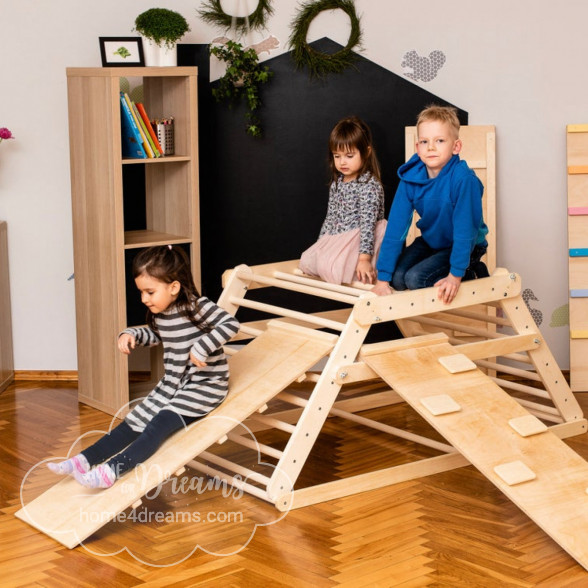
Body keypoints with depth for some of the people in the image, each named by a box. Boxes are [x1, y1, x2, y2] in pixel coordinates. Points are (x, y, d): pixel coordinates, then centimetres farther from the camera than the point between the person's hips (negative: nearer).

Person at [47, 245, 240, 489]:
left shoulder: (197, 307, -18)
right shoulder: (159, 314, 5)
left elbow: (231, 324, -28)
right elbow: (154, 335, 26)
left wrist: (201, 348, -32)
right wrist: (132, 334, 7)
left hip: (205, 384, -8)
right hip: (172, 383, 8)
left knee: (161, 423, -23)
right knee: (134, 422, -2)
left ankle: (112, 470, -36)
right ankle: (85, 459, -8)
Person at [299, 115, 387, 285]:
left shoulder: (369, 185, -16)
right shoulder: (337, 183, 11)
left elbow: (368, 223, -23)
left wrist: (364, 258, -30)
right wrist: (320, 245, 16)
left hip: (360, 240, -9)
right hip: (337, 239, 9)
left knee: (331, 267, -27)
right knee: (306, 261, -1)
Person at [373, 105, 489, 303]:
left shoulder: (463, 179, -30)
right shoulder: (410, 178, -16)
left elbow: (465, 229, -25)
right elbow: (395, 227, -16)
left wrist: (456, 275, -25)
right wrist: (383, 278, -18)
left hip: (466, 247, -5)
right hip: (430, 241, 6)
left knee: (415, 279, -23)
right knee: (397, 277, -15)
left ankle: (470, 272, 0)